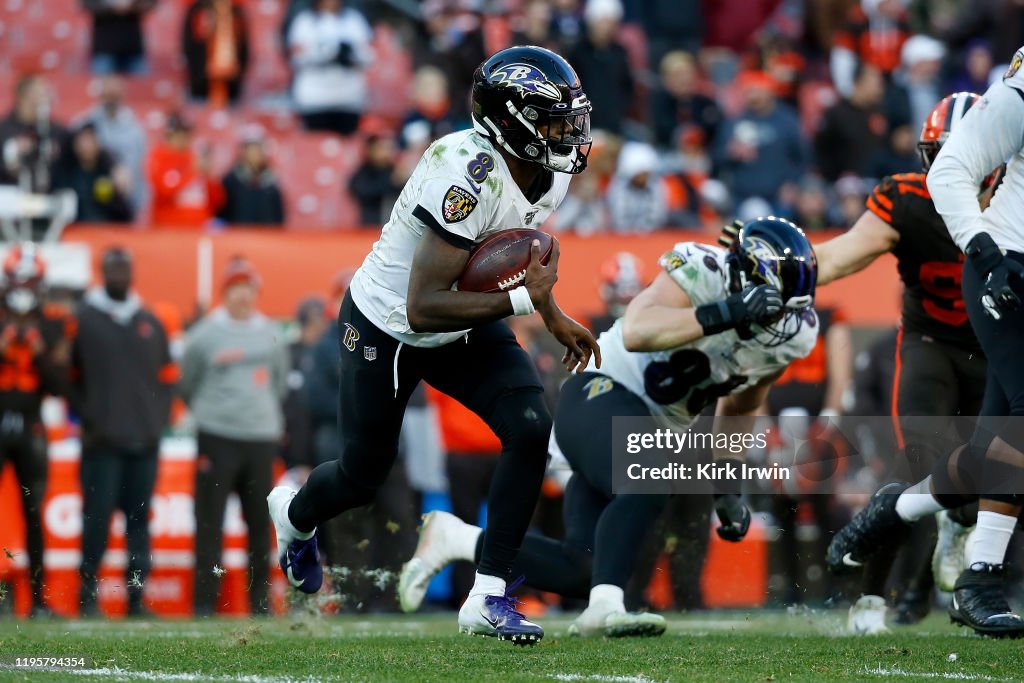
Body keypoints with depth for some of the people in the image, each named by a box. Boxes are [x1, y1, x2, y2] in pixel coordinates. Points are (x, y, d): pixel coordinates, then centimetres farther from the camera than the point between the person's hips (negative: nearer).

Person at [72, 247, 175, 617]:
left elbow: (167, 375, 18)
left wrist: (158, 418, 5)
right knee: (97, 517, -8)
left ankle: (137, 596, 8)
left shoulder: (150, 322, 15)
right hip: (102, 441, -4)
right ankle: (88, 594, -2)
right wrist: (87, 419, -5)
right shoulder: (82, 319, 3)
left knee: (140, 520, 5)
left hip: (145, 439, 4)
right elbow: (69, 376, 4)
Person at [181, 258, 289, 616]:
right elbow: (186, 385, 8)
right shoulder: (204, 334, 0)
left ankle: (260, 600, 10)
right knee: (210, 523, -6)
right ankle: (204, 602, -4)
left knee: (261, 522, 4)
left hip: (262, 438, 4)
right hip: (216, 439, -4)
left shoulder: (270, 334, 12)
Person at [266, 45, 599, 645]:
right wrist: (523, 300, -35)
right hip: (387, 330, -6)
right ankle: (296, 514, 51)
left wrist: (554, 316, 8)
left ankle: (489, 598, -8)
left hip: (468, 330, 6)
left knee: (530, 428, -17)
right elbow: (422, 308, -39)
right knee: (363, 478, 13)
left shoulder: (553, 174, -11)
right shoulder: (469, 177, -38)